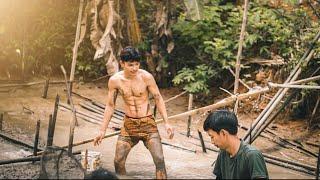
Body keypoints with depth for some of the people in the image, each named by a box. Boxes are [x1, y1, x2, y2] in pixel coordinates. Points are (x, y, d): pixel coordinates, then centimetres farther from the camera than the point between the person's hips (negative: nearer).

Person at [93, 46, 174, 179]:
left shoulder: (146, 77, -14)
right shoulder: (115, 80, -7)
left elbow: (158, 99, -4)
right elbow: (110, 105, 3)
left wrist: (166, 123, -9)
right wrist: (102, 130, 3)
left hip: (148, 123, -2)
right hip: (129, 124, 2)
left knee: (159, 159, -15)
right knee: (118, 161, -4)